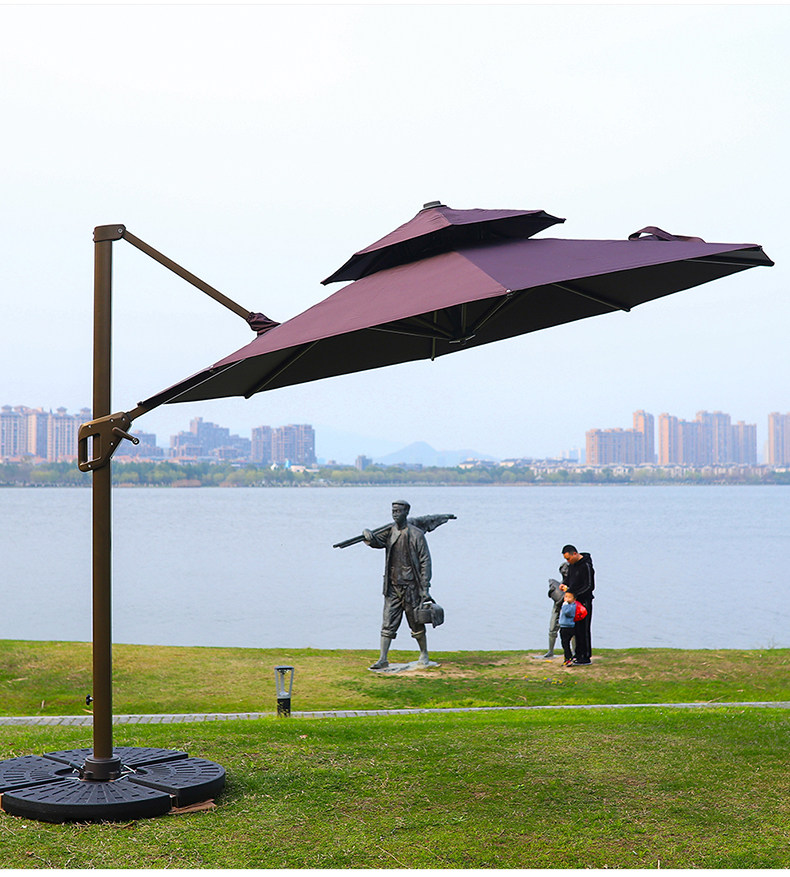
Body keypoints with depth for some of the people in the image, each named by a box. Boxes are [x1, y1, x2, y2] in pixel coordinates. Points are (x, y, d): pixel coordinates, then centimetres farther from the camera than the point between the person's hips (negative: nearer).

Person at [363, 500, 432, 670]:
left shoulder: (416, 534, -6)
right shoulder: (390, 531, 8)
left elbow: (425, 561, -6)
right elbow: (376, 541, -5)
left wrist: (425, 588, -10)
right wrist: (368, 536, -30)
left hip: (411, 586, -4)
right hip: (392, 587, 4)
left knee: (417, 624, 7)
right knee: (388, 624, 2)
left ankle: (424, 656, 23)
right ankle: (383, 659, 4)